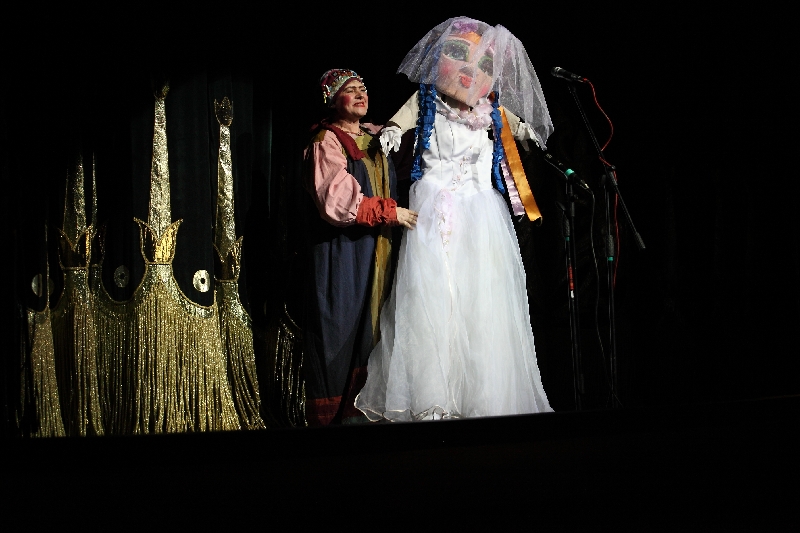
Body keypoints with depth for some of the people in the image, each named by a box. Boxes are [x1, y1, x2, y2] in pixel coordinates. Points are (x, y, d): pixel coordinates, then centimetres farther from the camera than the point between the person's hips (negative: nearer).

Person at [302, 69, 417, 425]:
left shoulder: (375, 139, 17)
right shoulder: (326, 141, -4)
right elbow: (336, 201, -16)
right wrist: (389, 212, -15)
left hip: (376, 250, 7)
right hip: (342, 251, -7)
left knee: (371, 326, 4)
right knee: (341, 326, -7)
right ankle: (334, 414, -2)